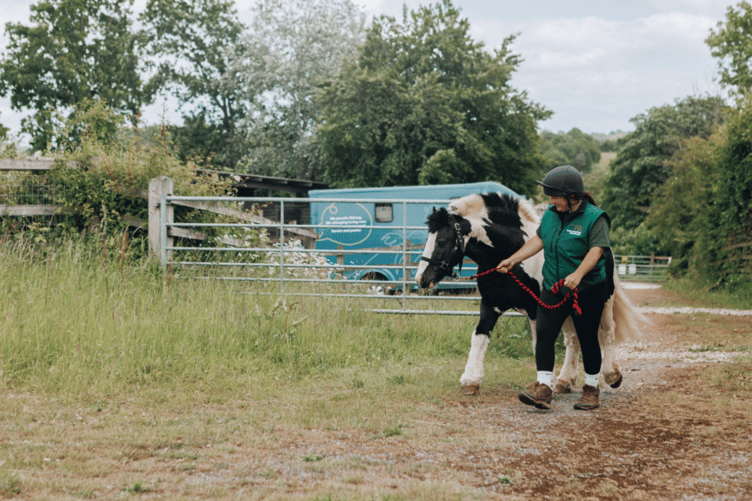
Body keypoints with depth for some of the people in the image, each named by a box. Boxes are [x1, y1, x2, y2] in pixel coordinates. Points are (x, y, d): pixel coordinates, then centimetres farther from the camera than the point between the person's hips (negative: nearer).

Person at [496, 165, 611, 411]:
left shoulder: (595, 218, -14)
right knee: (543, 333, -8)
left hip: (587, 291, -5)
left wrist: (578, 274, -39)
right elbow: (538, 240, 14)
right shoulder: (551, 214, 6)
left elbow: (596, 250, -24)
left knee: (587, 339, 7)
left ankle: (591, 388, 23)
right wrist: (512, 260, 8)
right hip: (553, 289, 5)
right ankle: (543, 387, -8)